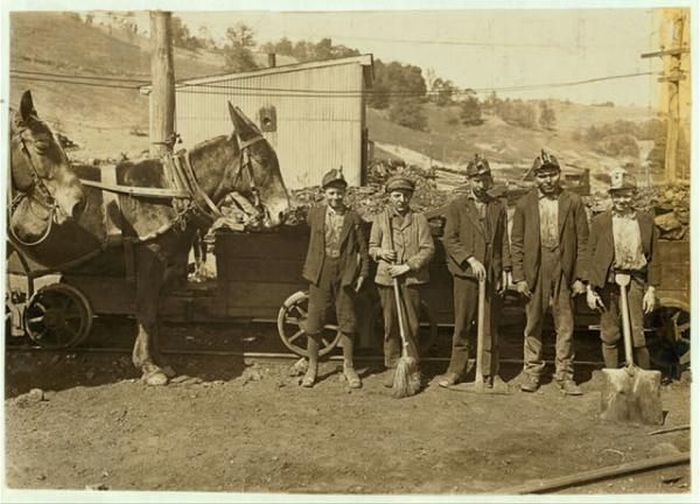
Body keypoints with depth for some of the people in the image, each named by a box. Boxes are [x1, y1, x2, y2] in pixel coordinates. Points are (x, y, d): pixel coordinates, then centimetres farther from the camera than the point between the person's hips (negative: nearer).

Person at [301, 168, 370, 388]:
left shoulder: (353, 218, 0)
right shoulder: (315, 214, 3)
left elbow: (362, 248, 4)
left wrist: (363, 273, -1)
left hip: (345, 276, -1)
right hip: (320, 275, 1)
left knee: (347, 323, 6)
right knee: (314, 323, 5)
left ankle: (348, 366, 22)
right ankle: (312, 366, 21)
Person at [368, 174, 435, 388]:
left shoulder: (419, 219, 5)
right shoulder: (381, 220, 10)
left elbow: (428, 249, -1)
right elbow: (372, 247, 15)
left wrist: (407, 266, -11)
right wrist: (381, 252, -8)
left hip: (412, 279, -1)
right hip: (386, 278, 1)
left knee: (411, 325, 0)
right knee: (390, 325, 4)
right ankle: (392, 366, 15)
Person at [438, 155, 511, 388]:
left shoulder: (499, 207, 12)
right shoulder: (457, 207, 5)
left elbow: (504, 241, 12)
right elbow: (450, 240, -3)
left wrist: (505, 270, 4)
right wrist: (470, 259, -14)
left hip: (492, 273, 2)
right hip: (465, 273, -2)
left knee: (490, 325, 5)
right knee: (462, 325, 3)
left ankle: (490, 372, 14)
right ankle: (456, 369, 13)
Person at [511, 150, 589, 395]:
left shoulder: (573, 202, 3)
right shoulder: (524, 204, 4)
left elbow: (583, 241, 4)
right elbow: (516, 243, 4)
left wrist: (580, 277, -2)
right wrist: (519, 277, -2)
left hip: (564, 271, 0)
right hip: (534, 272, 0)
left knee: (565, 326, 4)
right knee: (533, 325, 8)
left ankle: (564, 375, 17)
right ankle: (532, 372, 20)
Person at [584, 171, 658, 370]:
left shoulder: (646, 221, 5)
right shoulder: (600, 221, 3)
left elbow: (652, 258, 8)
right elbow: (591, 257, 4)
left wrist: (651, 289, 3)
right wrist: (590, 289, 1)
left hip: (635, 280, 0)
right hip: (608, 282, 0)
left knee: (637, 334, -2)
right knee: (609, 335, 8)